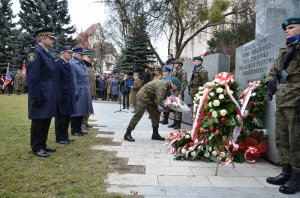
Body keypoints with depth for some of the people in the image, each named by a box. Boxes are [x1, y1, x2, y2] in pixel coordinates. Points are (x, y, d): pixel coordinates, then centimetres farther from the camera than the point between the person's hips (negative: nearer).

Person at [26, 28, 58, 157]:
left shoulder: (49, 54, 16)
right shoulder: (35, 52, -11)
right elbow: (32, 77, -17)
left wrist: (54, 96, 16)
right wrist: (36, 97, -20)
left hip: (49, 96, 9)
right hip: (41, 97, -9)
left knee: (46, 121, 15)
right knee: (38, 122, 1)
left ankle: (43, 144, 26)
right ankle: (36, 148, 12)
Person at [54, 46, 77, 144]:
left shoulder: (68, 64, 15)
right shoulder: (58, 63, -12)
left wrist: (75, 93, 11)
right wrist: (59, 96, -21)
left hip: (70, 96, 8)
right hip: (62, 96, -8)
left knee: (67, 117, 15)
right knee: (61, 117, 2)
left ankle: (65, 136, 26)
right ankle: (60, 138, 14)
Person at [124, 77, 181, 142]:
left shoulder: (167, 87, 5)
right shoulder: (162, 86, -26)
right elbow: (160, 102, -32)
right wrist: (168, 107, -25)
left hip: (150, 98, 10)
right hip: (143, 96, -10)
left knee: (155, 114, 8)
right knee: (138, 115, -11)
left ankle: (155, 134, 14)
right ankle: (127, 134, -4)